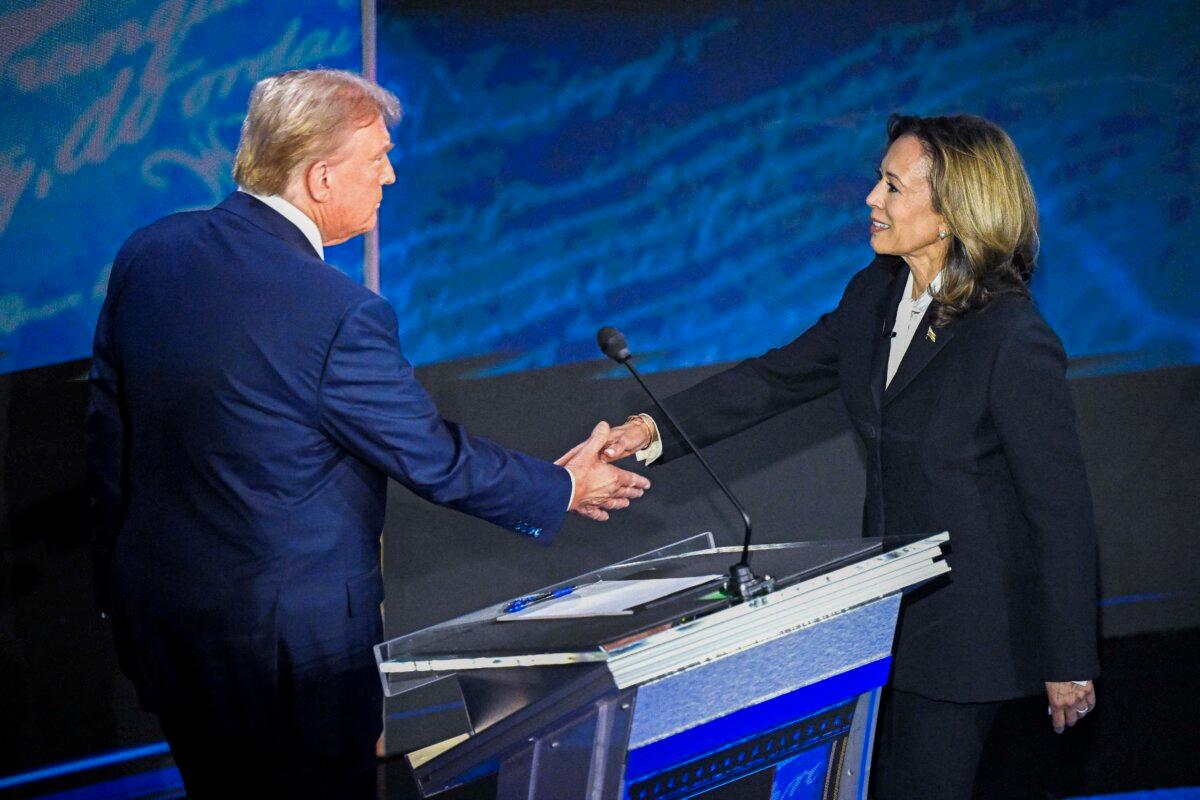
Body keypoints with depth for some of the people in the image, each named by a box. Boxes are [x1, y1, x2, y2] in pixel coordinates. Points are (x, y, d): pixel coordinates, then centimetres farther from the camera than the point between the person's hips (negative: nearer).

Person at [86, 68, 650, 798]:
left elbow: (109, 433, 5)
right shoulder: (338, 315, -24)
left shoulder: (147, 255, -3)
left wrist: (121, 576, 18)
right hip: (292, 636, -7)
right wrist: (562, 489, 4)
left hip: (155, 606, 7)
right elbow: (434, 458, -13)